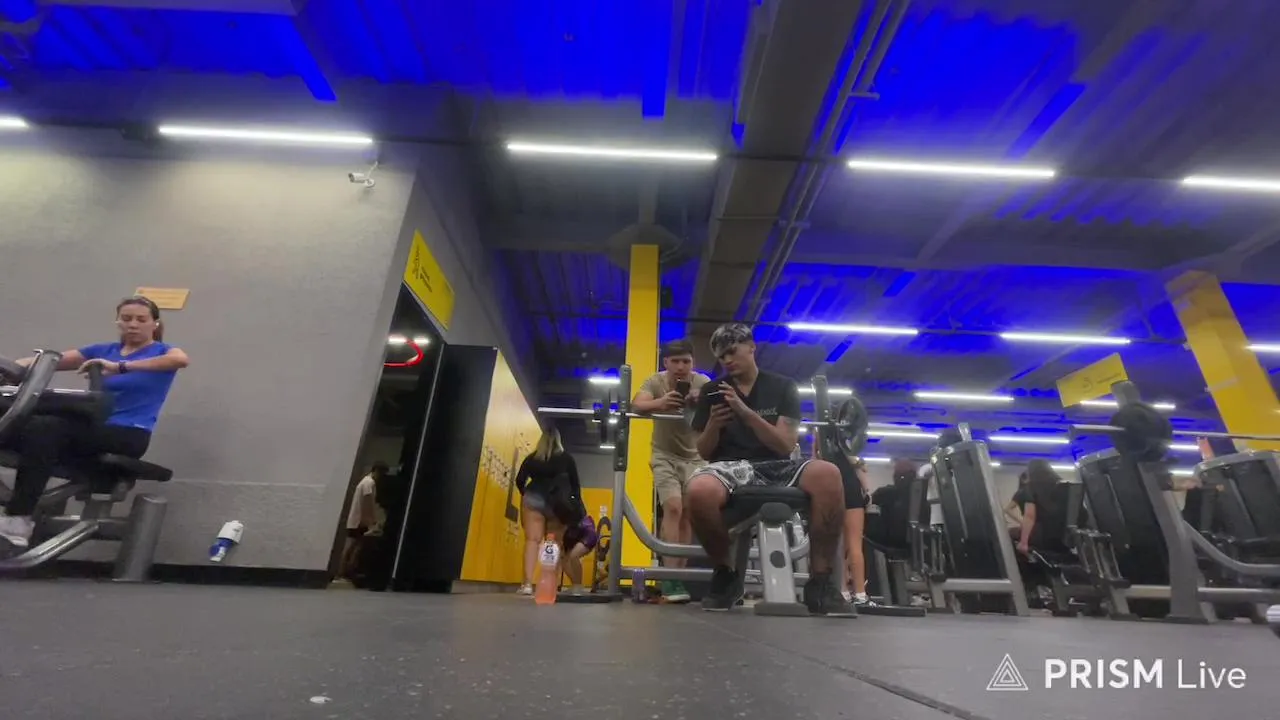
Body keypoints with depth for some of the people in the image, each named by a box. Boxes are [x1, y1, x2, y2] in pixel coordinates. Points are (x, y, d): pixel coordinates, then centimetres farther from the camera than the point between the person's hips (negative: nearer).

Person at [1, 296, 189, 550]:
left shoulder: (162, 351, 4)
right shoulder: (103, 350, 20)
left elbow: (182, 359, -22)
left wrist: (121, 367, -28)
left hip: (128, 435, -5)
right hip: (93, 427, 5)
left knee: (43, 428, -26)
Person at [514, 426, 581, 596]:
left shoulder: (532, 458, 11)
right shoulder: (567, 459, 11)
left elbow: (519, 481, 8)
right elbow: (575, 485, 8)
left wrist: (527, 494, 25)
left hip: (533, 500, 0)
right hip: (557, 505, 0)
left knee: (532, 540, -3)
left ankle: (527, 583, -12)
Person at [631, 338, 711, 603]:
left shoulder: (703, 382, -10)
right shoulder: (656, 382, -14)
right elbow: (636, 405, -31)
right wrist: (660, 403, -52)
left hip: (694, 457, 3)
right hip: (665, 456, -2)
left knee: (688, 513, 2)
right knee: (673, 507, -19)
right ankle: (671, 577, -16)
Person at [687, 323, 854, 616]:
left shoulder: (783, 387, 9)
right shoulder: (712, 391, 11)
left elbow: (786, 446, -3)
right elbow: (704, 453, 10)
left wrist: (744, 411, -14)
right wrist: (713, 423, -11)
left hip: (777, 468, 1)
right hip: (731, 468, 0)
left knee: (828, 475, -34)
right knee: (699, 491, -38)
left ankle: (820, 582, -15)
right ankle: (726, 573, -8)